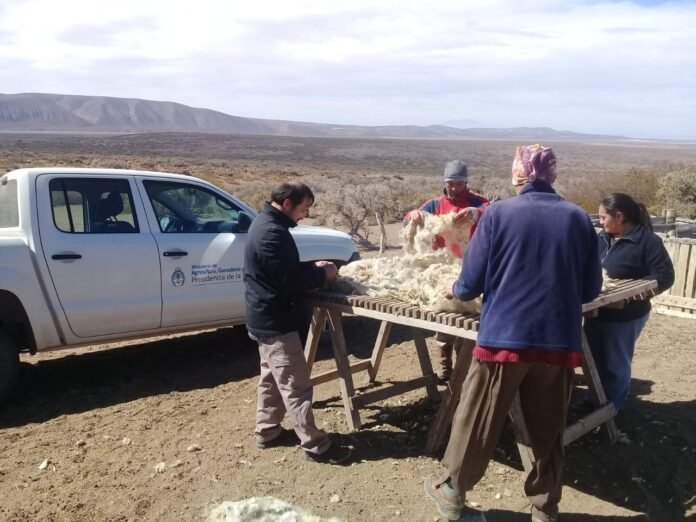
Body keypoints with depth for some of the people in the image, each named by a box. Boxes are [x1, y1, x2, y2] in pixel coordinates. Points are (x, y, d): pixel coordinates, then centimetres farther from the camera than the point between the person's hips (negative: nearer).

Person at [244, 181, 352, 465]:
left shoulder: (264, 223, 10)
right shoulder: (273, 233, -24)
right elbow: (290, 280, -25)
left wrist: (313, 266, 7)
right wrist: (323, 274, -11)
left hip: (264, 317, 11)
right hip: (276, 321, -11)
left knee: (271, 378, 21)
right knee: (296, 386, -3)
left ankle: (267, 431, 33)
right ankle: (315, 445, 5)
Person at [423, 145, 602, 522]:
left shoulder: (498, 213, -7)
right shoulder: (579, 219, 1)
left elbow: (472, 282, -6)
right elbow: (590, 290, 7)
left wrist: (456, 289, 16)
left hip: (503, 337, -2)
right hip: (560, 341, 3)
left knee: (476, 422, 13)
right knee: (548, 430, 16)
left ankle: (451, 490, 30)